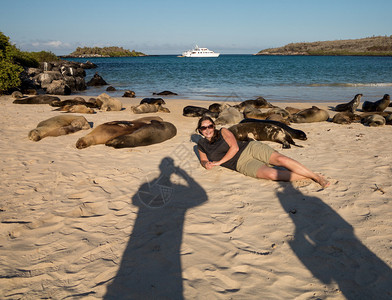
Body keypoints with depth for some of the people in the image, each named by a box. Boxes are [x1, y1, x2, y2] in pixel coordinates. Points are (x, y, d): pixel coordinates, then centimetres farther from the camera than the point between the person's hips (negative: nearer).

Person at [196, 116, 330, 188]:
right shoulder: (201, 145, 13)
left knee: (281, 159, -24)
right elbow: (203, 159, 20)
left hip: (251, 148, 0)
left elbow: (234, 147, -5)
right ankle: (307, 177, -18)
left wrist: (219, 162, -6)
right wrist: (206, 164, -5)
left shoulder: (223, 132, 5)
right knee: (271, 174, -29)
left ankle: (317, 176, -16)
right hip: (242, 164, 0)